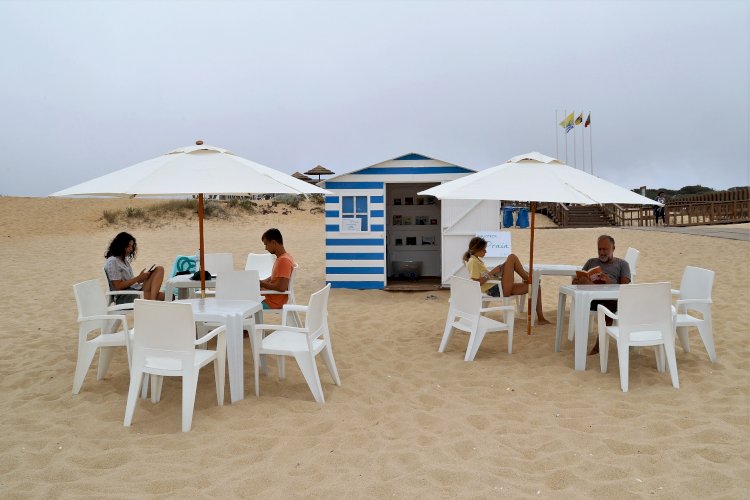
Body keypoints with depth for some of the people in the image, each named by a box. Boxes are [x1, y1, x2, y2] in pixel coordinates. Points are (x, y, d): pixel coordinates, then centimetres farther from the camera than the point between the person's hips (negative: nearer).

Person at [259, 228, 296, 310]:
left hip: (273, 302, -10)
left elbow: (281, 287, -29)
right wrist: (260, 282, 4)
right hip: (270, 297, 10)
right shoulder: (281, 257, 8)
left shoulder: (284, 260, -23)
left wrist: (262, 284, -17)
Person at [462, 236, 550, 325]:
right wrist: (491, 273, -20)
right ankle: (527, 278, 5)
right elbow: (476, 282, -22)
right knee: (512, 257, -17)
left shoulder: (477, 260, 19)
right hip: (494, 290, -10)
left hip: (500, 288, 10)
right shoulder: (473, 262, -11)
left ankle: (540, 318, 9)